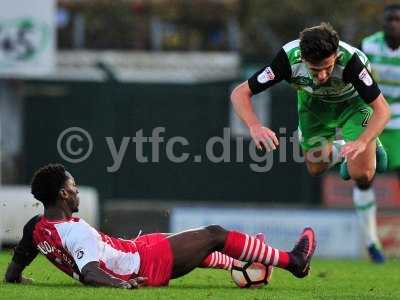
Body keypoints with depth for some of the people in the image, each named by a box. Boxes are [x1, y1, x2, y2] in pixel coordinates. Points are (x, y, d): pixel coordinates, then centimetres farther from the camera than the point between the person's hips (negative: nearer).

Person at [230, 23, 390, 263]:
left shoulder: (350, 60, -42)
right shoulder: (289, 58, -37)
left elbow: (382, 109, -36)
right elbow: (240, 93, -32)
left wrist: (361, 142, -53)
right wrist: (255, 127, -50)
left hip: (353, 102, -2)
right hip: (314, 103, 3)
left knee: (362, 175, -16)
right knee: (316, 168, 11)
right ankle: (341, 150, 41)